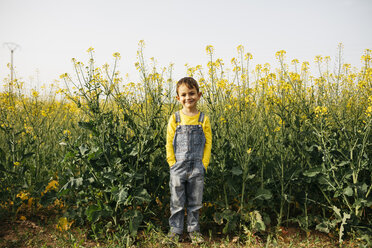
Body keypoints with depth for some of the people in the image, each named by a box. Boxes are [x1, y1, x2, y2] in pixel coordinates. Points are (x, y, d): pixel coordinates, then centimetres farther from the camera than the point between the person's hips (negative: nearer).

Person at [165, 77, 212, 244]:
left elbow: (208, 144, 1)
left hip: (197, 168, 1)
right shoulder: (175, 119, -1)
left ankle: (193, 230, 28)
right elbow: (169, 144, 0)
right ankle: (175, 230, 25)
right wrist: (172, 164, -7)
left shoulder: (203, 119, -1)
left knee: (195, 202, 12)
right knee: (177, 202, 9)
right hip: (178, 167, 0)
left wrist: (204, 165, -5)